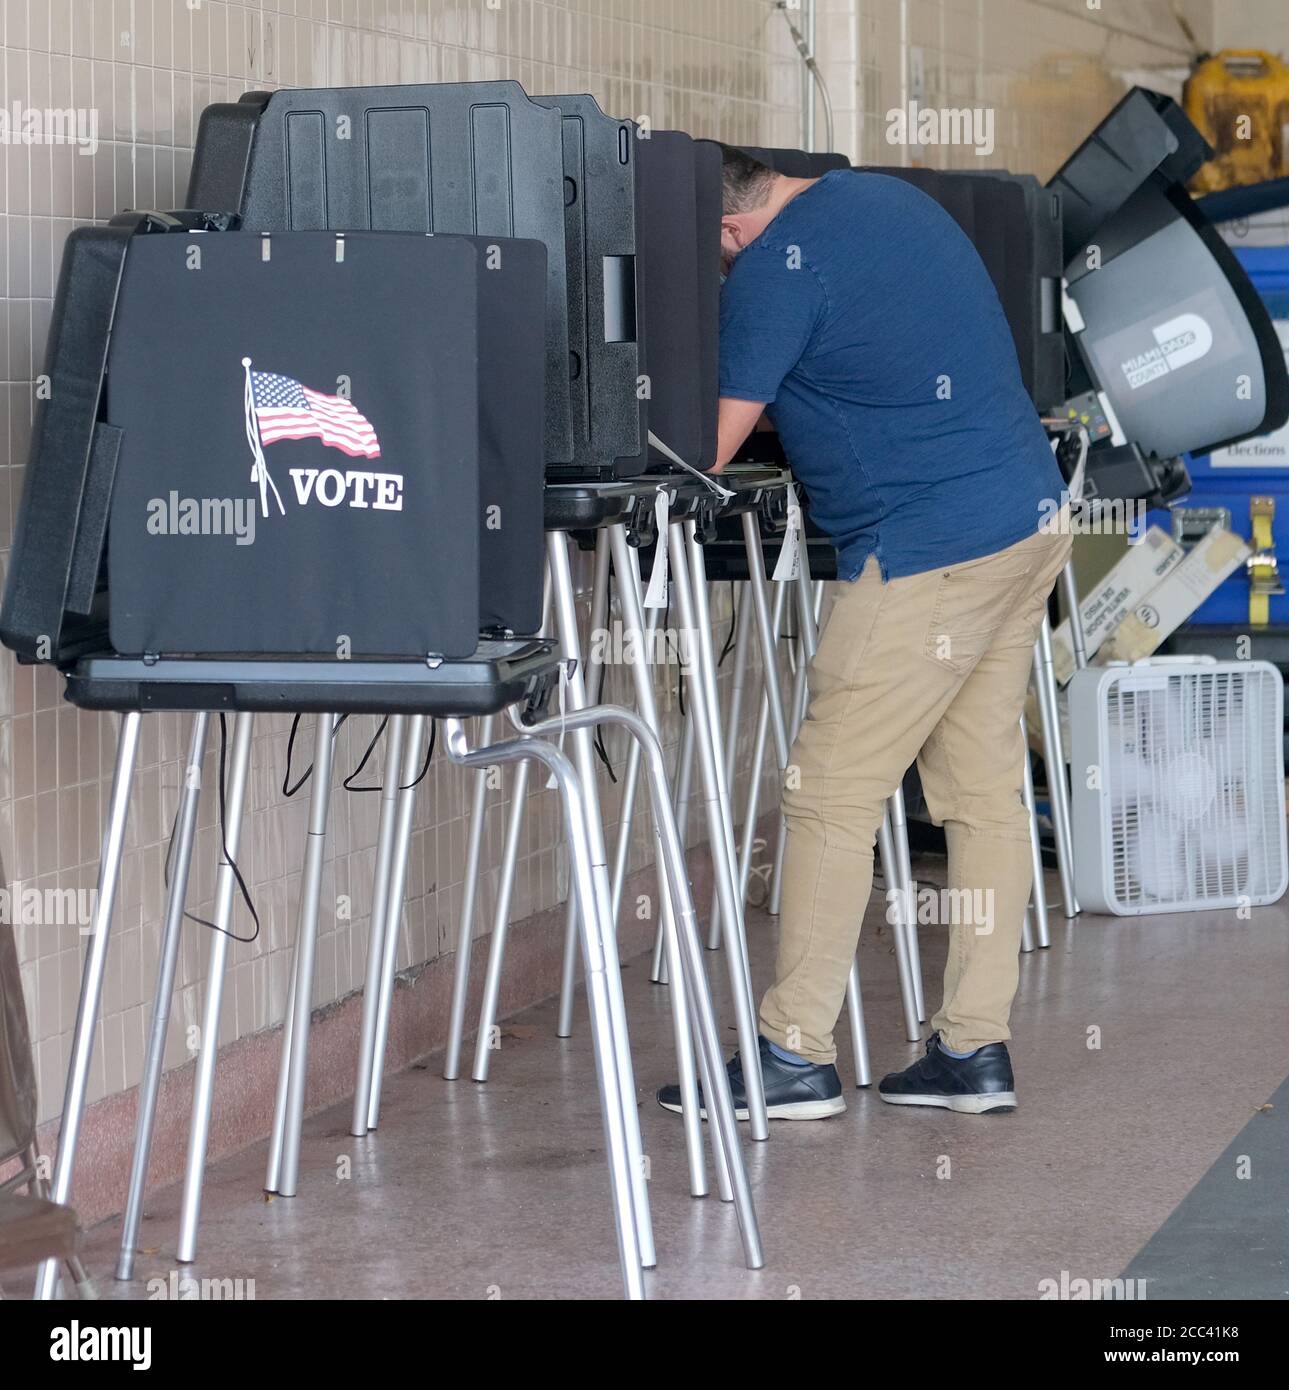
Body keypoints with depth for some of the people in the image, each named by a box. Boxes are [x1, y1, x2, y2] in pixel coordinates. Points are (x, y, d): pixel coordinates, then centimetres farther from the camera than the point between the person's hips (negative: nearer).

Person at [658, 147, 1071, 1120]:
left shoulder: (773, 273, -14)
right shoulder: (886, 196, 14)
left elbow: (703, 449, -11)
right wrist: (776, 414, 25)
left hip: (932, 554, -9)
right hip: (1033, 519, 10)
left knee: (832, 798, -3)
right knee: (985, 791, 10)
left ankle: (796, 1057, 0)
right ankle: (976, 1050, 13)